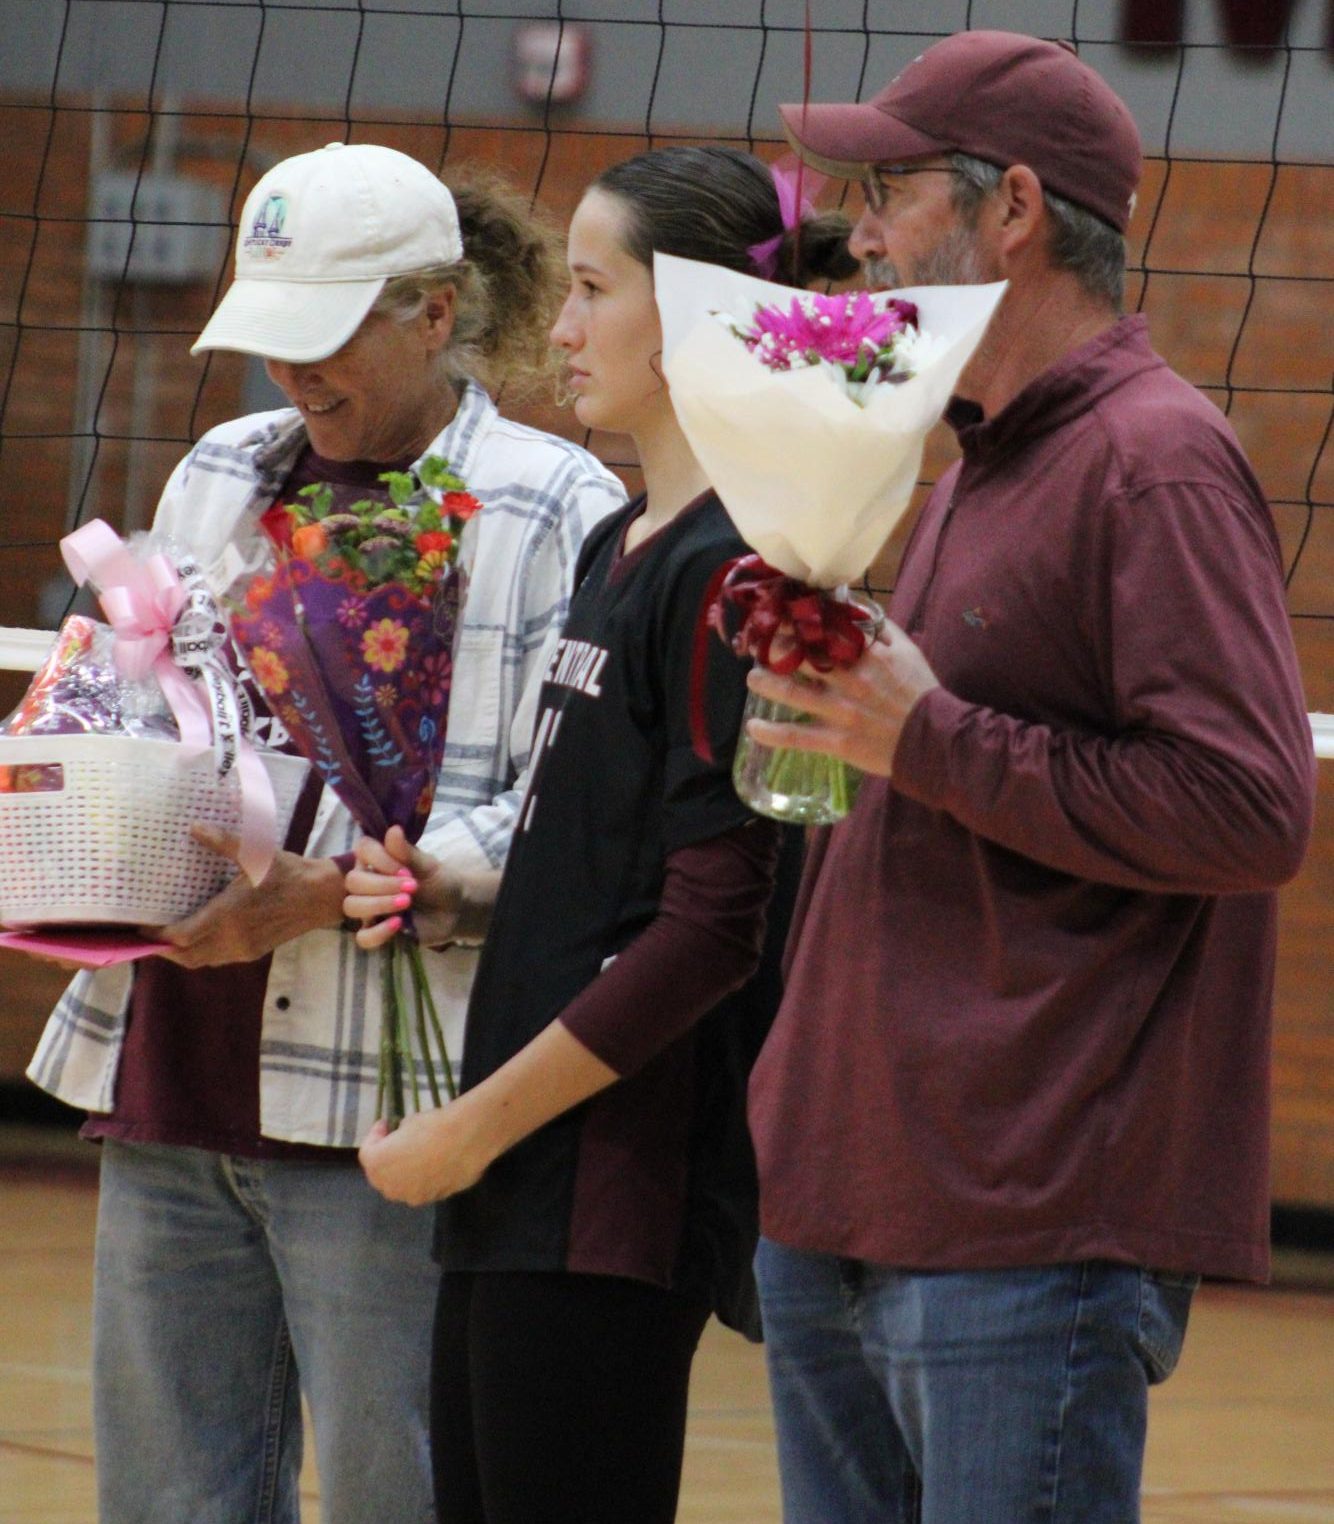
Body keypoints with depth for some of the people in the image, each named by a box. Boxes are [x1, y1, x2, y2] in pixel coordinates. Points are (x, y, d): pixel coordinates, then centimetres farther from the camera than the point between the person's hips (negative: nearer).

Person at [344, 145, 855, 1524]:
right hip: (523, 1193, 9)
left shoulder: (727, 571, -14)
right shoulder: (617, 547, 15)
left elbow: (713, 928, -18)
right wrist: (440, 891, 6)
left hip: (618, 1192, -9)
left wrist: (474, 1131, -14)